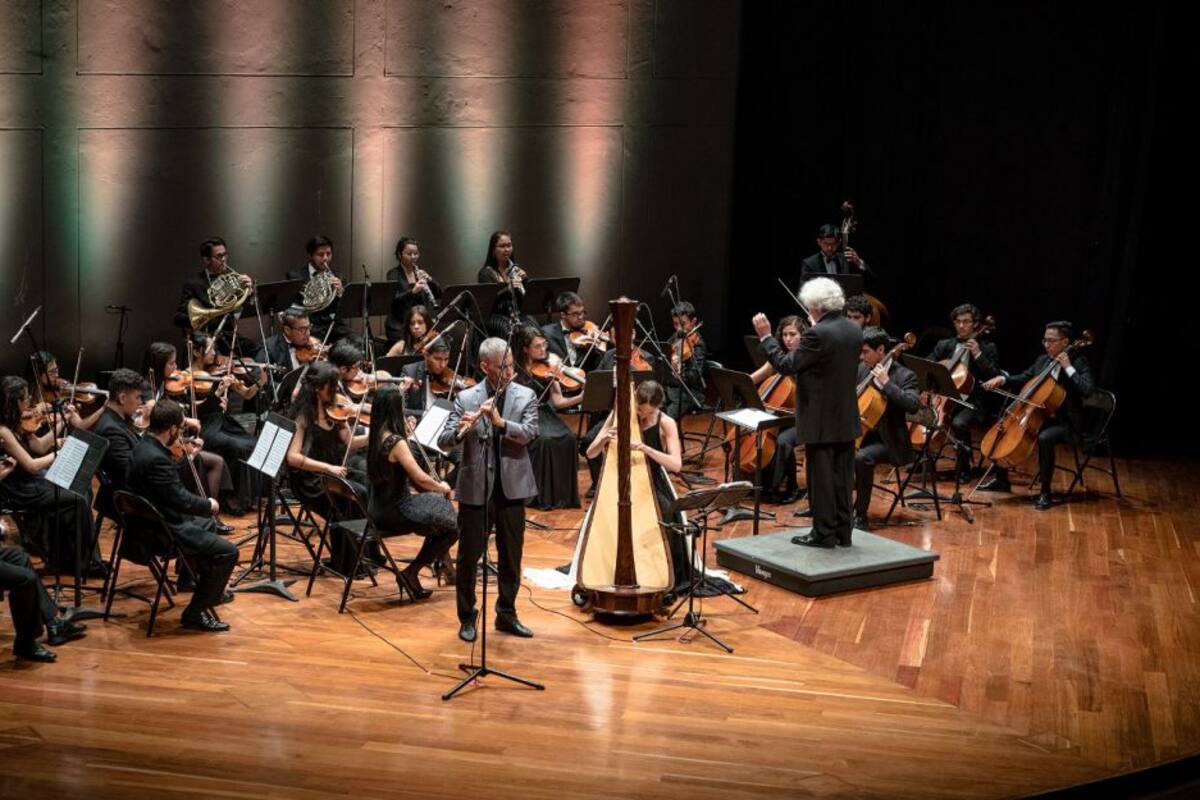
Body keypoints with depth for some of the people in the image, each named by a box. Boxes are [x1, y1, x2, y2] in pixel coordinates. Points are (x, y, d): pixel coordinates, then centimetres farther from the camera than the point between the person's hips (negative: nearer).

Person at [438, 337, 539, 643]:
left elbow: (529, 433, -13)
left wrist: (500, 421, -28)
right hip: (475, 488, -1)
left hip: (512, 488, 1)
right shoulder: (465, 398, 0)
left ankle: (507, 614, 25)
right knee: (469, 555, 4)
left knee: (511, 555, 10)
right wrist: (461, 431, -28)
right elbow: (443, 442, -7)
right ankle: (467, 617, 18)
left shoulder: (526, 396, 2)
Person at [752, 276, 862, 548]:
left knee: (820, 478, 1)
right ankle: (843, 530, 19)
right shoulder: (854, 331, 5)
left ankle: (824, 533, 6)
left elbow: (786, 365, -17)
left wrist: (766, 337, -7)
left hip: (820, 421, -8)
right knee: (842, 476, 13)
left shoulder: (817, 334, -20)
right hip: (846, 419, 8)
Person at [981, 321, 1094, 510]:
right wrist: (1003, 379, 1)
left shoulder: (1078, 362, -10)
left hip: (1065, 422, -7)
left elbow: (1087, 390, -24)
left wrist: (1068, 368, -23)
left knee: (1044, 438, -36)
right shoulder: (1043, 360, 9)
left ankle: (1046, 492, -24)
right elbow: (1023, 379, 20)